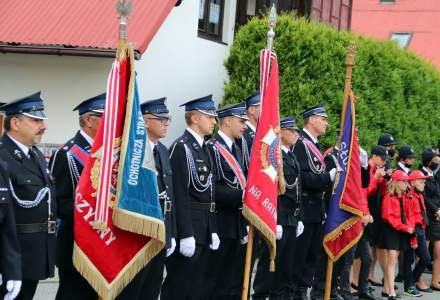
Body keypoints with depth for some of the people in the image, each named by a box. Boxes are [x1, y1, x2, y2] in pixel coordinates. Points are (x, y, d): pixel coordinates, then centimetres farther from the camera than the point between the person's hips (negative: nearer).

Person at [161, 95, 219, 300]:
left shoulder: (204, 148, 15)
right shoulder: (181, 148, -12)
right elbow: (179, 196, -18)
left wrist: (213, 230, 15)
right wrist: (186, 235, -21)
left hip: (205, 230, 9)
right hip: (188, 228, -9)